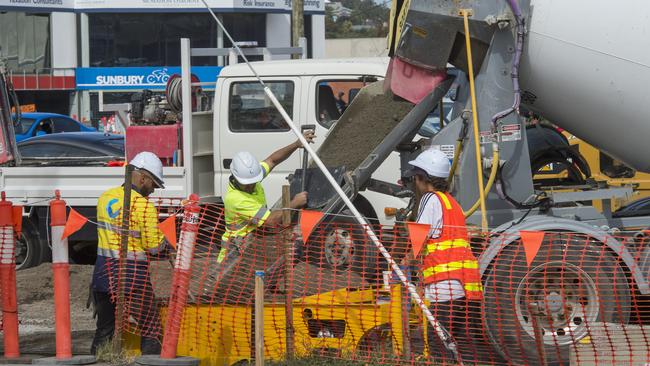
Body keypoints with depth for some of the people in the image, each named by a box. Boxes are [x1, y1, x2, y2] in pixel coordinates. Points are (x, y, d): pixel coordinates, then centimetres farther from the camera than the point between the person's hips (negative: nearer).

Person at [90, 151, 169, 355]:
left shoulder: (105, 198, 8)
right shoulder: (143, 205, -13)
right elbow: (155, 246, -11)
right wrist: (166, 243, 10)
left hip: (104, 274, 6)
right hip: (133, 277, -6)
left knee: (104, 331, 13)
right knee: (151, 330, 3)